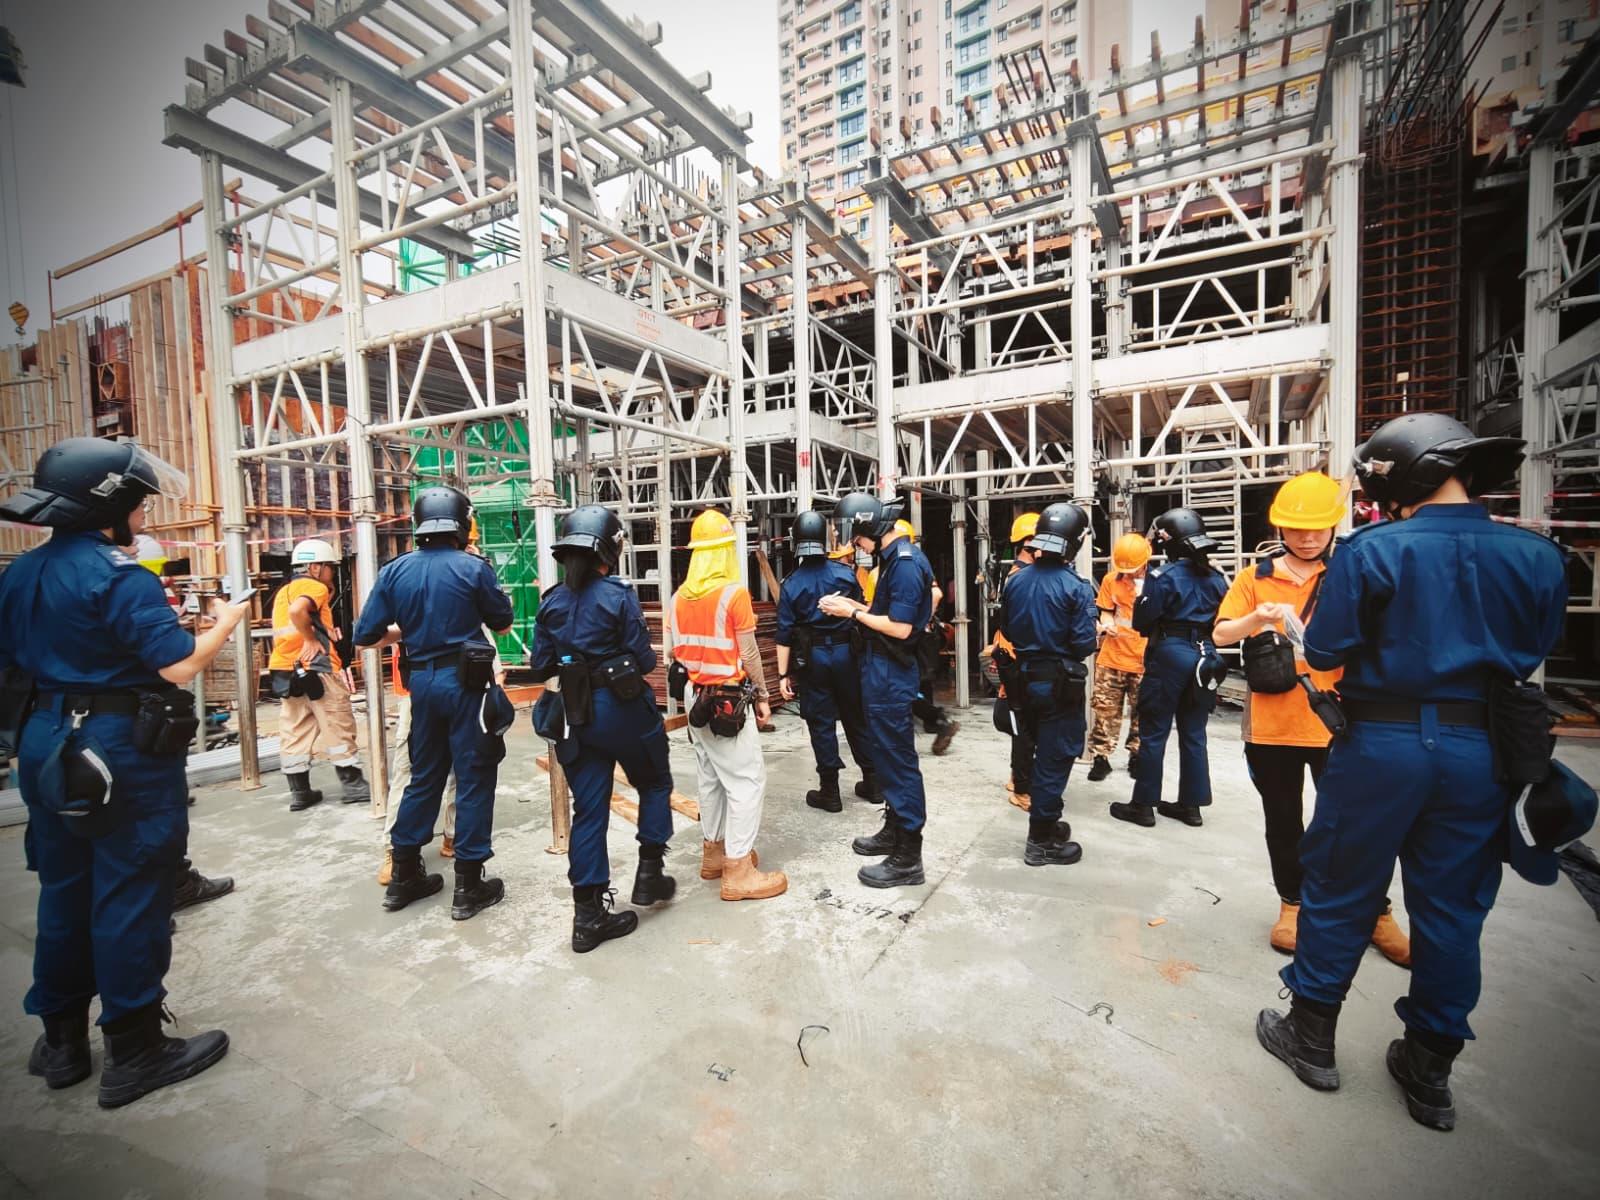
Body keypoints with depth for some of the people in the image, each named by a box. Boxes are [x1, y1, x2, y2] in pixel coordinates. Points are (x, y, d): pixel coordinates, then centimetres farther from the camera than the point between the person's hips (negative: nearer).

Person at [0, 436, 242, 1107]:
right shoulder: (118, 575, -18)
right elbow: (179, 665, -23)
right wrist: (225, 623, -8)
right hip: (122, 755, -8)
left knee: (64, 893, 19)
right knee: (130, 899, 2)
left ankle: (61, 1042, 32)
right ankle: (135, 1055, 14)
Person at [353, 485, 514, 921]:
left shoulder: (394, 571, 1)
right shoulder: (474, 568, -9)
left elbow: (365, 637, 3)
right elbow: (503, 623, 3)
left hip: (422, 682, 5)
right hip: (465, 682, -4)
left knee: (424, 776, 19)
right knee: (474, 779, 4)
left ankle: (403, 877, 29)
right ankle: (468, 887, 11)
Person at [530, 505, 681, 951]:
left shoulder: (551, 601, 3)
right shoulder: (619, 596, -12)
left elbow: (540, 666, 4)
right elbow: (642, 660, -13)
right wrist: (651, 655, 9)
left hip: (578, 715, 5)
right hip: (623, 709, -4)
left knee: (588, 809, 11)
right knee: (655, 783, 21)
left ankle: (588, 914, 17)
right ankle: (649, 871, 23)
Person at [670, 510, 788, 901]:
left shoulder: (679, 597, 5)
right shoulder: (734, 593, -15)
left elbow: (678, 651, 10)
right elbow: (749, 655, -11)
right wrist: (762, 695, 0)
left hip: (696, 696, 8)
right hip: (728, 699, -8)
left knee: (711, 777, 18)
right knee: (747, 779, 0)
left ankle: (713, 853, 30)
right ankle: (738, 871, 3)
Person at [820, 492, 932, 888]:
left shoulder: (905, 563, -19)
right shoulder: (894, 558, 12)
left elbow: (900, 627, -23)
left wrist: (853, 613, -14)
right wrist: (852, 605, 5)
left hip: (891, 675, -10)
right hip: (881, 671, 10)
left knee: (898, 759, -2)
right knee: (886, 755, 19)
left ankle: (907, 858, 10)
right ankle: (894, 830, 35)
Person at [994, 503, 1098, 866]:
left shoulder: (1015, 581, 1)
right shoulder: (1076, 587, -16)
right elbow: (1084, 645, -18)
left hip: (1026, 678, 6)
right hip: (1060, 683, -6)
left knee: (1042, 752, 21)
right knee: (1055, 759, 5)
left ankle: (1046, 823, 35)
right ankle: (1041, 842, 14)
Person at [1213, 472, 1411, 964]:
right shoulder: (1257, 577, 2)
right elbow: (1221, 635, -4)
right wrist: (1256, 619, -22)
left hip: (1335, 721, 0)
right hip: (1271, 723, 1)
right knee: (1283, 821, 14)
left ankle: (1376, 913, 30)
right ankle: (1291, 905, 31)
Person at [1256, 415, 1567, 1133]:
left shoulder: (1372, 550, -14)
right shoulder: (1537, 556, -1)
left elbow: (1324, 652, -12)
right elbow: (1533, 655, 10)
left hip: (1382, 744, -3)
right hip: (1481, 750, 4)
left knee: (1339, 891, 11)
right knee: (1452, 909, 15)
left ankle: (1311, 1035, 25)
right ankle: (1430, 1068, 29)